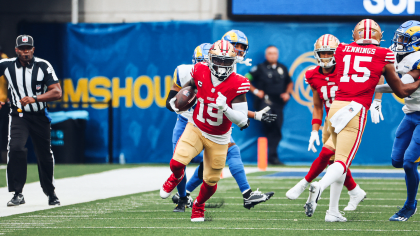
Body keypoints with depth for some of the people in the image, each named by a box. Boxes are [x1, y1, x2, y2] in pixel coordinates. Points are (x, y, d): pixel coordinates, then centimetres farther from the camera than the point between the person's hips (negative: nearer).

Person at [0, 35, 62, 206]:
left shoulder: (43, 66, -12)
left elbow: (57, 92, -18)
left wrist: (34, 99, -32)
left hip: (40, 116, 0)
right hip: (18, 116, 0)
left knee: (45, 156, 10)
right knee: (15, 148, -24)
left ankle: (50, 193, 31)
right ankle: (18, 194, -19)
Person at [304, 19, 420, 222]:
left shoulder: (342, 51, 12)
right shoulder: (382, 56, 6)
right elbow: (401, 91, 15)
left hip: (336, 107, 4)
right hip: (356, 109, -4)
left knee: (342, 159, 16)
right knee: (342, 161, -6)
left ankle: (333, 211, 13)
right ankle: (319, 186, -35)